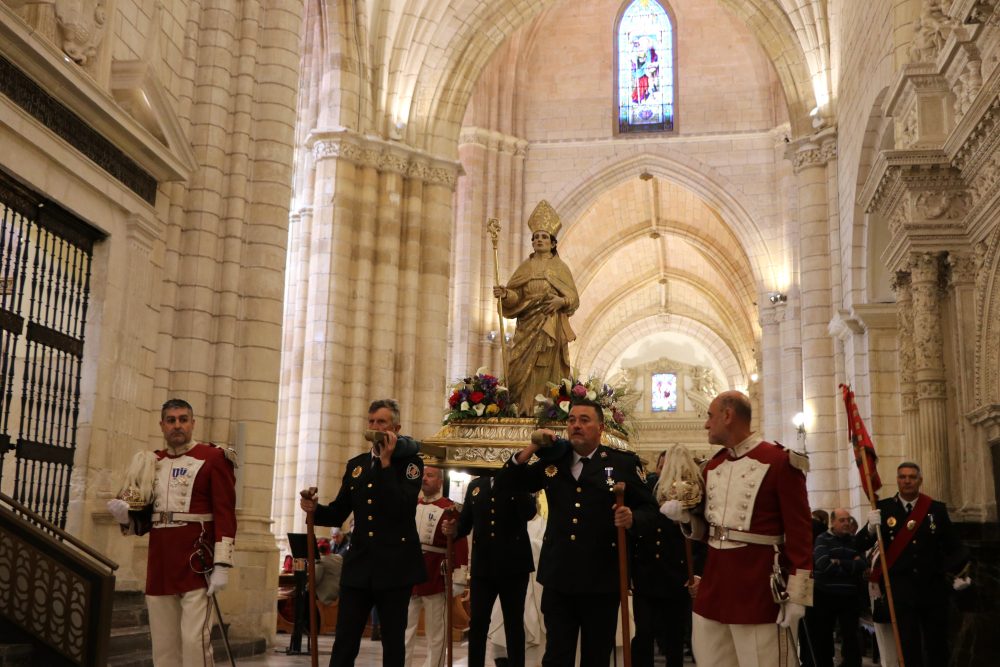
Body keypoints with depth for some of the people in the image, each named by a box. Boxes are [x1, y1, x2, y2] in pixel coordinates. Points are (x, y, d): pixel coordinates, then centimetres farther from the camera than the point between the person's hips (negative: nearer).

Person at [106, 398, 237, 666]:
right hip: (159, 565, 6)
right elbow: (145, 520, 20)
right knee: (163, 644, 9)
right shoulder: (152, 463, 13)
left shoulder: (213, 458, -4)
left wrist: (221, 565, -17)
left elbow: (225, 515, -10)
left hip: (197, 564, -6)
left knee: (194, 640, -10)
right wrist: (126, 513, -3)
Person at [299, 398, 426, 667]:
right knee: (344, 642, 2)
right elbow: (338, 513, 13)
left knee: (393, 641, 6)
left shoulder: (410, 462, -3)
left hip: (394, 566, -4)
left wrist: (386, 462, -19)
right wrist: (314, 508, -7)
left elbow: (402, 508, -19)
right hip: (358, 566, 4)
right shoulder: (355, 464, 12)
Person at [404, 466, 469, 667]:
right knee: (404, 632, 5)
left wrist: (456, 582, -15)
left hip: (435, 579, -5)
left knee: (436, 635, 6)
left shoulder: (449, 509, -6)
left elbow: (460, 546, -11)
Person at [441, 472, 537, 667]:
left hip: (513, 564, -3)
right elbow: (466, 521, 15)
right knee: (476, 624, 5)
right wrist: (454, 529, -6)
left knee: (514, 625, 7)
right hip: (482, 565, 3)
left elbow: (529, 513, -18)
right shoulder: (475, 486, 10)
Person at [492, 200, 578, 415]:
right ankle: (526, 411, -6)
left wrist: (561, 301, -16)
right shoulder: (526, 266, 15)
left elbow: (573, 297, 4)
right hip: (527, 325, 2)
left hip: (551, 327, -2)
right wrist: (505, 293, -15)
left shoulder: (560, 267, 9)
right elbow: (516, 296, 6)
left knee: (547, 370, -9)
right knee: (524, 369, -7)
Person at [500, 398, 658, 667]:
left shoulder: (624, 462, -1)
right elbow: (509, 482, 11)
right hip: (558, 578, 2)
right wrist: (532, 448, -3)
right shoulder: (552, 460, 8)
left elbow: (649, 509, 0)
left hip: (602, 579, -2)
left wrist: (632, 518, -23)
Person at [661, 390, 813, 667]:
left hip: (759, 590, -7)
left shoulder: (780, 461, -10)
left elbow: (799, 532, -12)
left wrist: (796, 596, -15)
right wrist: (684, 516, -2)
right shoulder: (713, 465, 12)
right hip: (713, 584, 7)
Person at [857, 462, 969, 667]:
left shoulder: (937, 509, 4)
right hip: (901, 590, -2)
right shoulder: (883, 508, 0)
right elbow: (860, 545, -5)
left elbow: (953, 547, 7)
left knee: (937, 647, 11)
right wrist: (871, 528, -25)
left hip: (933, 589, 2)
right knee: (908, 647, -1)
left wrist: (959, 573, -11)